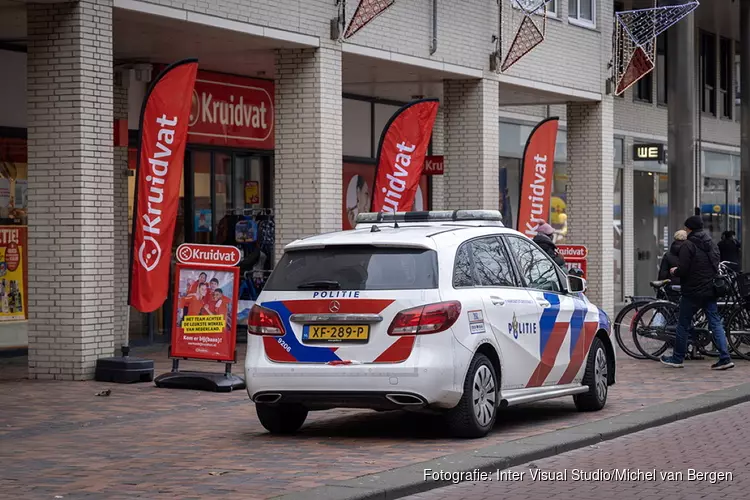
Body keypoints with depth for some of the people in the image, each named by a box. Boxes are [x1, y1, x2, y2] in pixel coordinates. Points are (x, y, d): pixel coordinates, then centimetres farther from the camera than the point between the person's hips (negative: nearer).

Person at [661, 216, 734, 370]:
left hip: (693, 292, -6)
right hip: (710, 291, 6)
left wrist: (674, 271, 3)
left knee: (683, 325, 6)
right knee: (716, 324, 5)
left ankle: (677, 358, 15)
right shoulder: (712, 244, 11)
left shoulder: (688, 245, -13)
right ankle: (725, 358, -4)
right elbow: (716, 266, 17)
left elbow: (682, 270, -18)